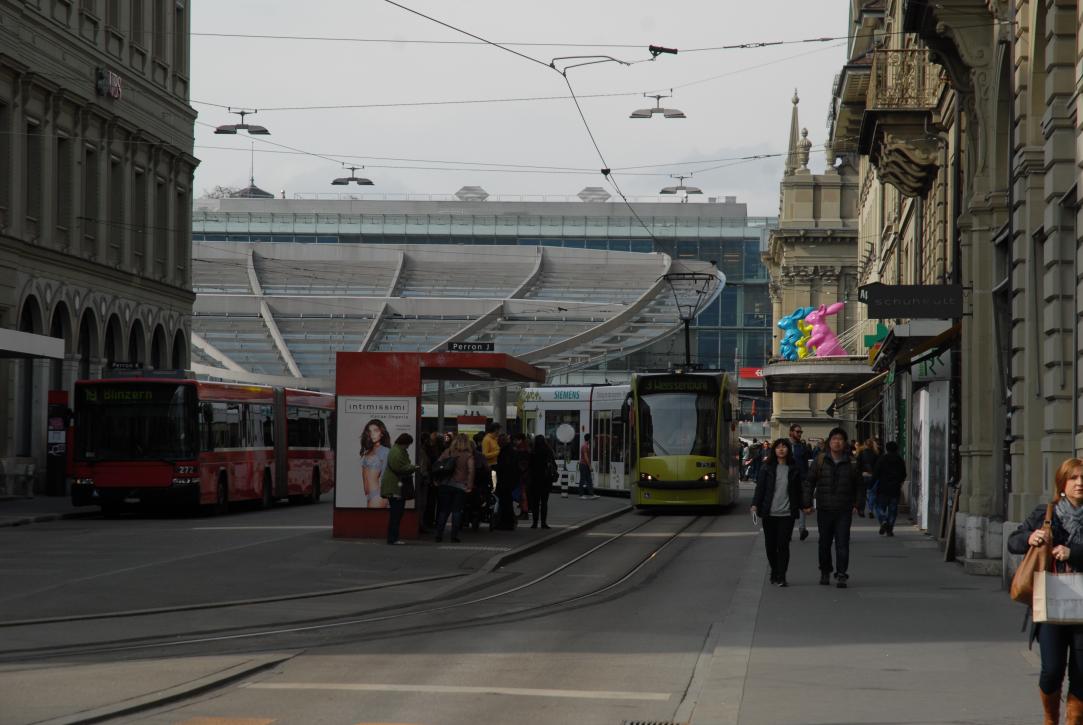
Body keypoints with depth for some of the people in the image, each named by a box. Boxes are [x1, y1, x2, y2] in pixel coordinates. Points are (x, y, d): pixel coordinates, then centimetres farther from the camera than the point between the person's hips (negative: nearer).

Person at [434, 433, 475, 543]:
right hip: (460, 485, -2)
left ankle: (439, 534, 6)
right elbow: (471, 471, -12)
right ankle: (454, 535, -1)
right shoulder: (468, 455, -2)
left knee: (443, 510, 10)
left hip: (445, 484, 2)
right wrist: (469, 486, -9)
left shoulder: (447, 452, 5)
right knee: (456, 511, 4)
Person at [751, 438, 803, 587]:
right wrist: (755, 505, -12)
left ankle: (781, 577, -6)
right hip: (769, 513, 1)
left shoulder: (793, 469, 5)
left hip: (787, 513, -1)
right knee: (770, 545, 7)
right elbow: (760, 487, 0)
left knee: (783, 545, -7)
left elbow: (798, 489, 11)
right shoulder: (767, 468, 3)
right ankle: (775, 573, 25)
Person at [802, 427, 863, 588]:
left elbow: (859, 486, 14)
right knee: (824, 543, 10)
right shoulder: (820, 461, 3)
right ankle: (825, 572, 24)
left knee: (842, 543, -7)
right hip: (824, 510, 1)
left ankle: (842, 574, -7)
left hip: (844, 511, -1)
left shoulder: (852, 463, 4)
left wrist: (858, 504, 6)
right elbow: (809, 482, 5)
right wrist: (807, 503, 0)